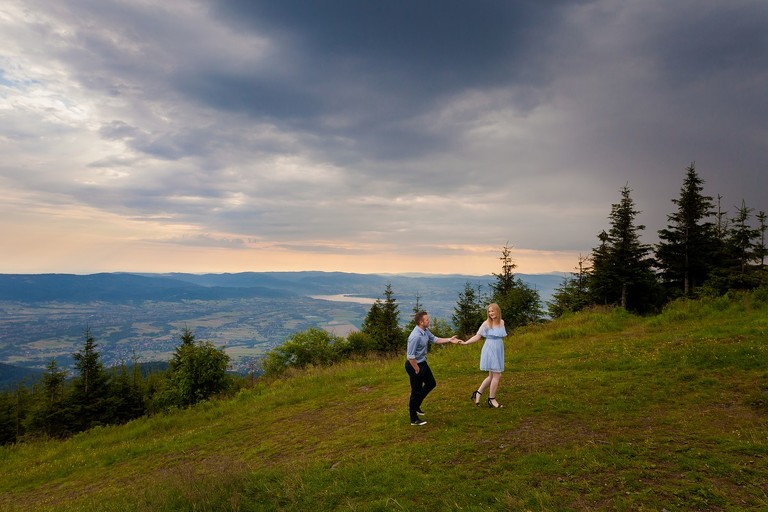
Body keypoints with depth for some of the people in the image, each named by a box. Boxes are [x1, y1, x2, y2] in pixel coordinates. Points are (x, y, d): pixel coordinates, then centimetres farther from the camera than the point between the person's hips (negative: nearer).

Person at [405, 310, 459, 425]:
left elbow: (434, 339, 13)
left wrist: (449, 340, 5)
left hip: (422, 363, 10)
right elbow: (410, 356, -29)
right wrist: (417, 370, -19)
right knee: (416, 391, 3)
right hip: (414, 365, -10)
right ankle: (414, 419, 19)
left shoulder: (425, 331, -2)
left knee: (431, 384, 22)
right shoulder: (415, 336, -31)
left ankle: (416, 406, 37)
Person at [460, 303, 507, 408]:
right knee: (496, 375, -4)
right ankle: (492, 399, 10)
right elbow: (478, 336, -10)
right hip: (490, 352, -7)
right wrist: (465, 342, -20)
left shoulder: (502, 322, 6)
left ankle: (478, 393, 25)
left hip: (499, 352, 7)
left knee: (492, 376, 12)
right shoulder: (486, 323, -11)